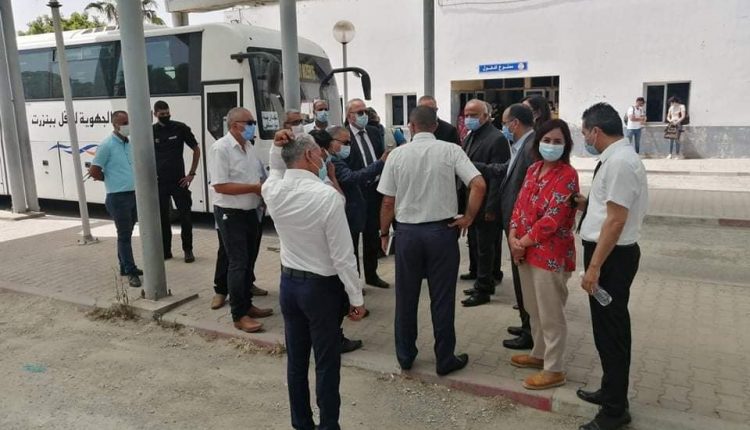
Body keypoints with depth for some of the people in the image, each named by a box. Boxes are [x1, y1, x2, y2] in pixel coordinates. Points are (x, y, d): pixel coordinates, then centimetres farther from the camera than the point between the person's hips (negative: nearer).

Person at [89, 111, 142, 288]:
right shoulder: (107, 145, -11)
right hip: (118, 197, -7)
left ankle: (124, 266, 27)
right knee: (124, 235, -2)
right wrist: (111, 180, 1)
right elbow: (94, 171, -10)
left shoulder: (129, 144, 11)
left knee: (126, 234, 16)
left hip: (134, 194, 7)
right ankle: (131, 272, 1)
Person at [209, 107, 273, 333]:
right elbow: (220, 186, -22)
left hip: (250, 212, 8)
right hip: (231, 214, -8)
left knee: (249, 261, 15)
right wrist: (255, 188, -20)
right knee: (238, 263, -4)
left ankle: (247, 304, 28)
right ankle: (239, 315, 6)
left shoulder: (249, 147, 9)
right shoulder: (221, 148, -16)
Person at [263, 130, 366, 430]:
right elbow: (343, 256, -19)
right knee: (327, 364, 8)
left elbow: (276, 171, 22)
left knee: (296, 360, 17)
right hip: (322, 288, -6)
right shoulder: (327, 195, -23)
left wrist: (276, 147, 2)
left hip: (289, 283, 6)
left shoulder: (272, 191, -6)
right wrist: (356, 298, -10)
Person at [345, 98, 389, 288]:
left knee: (372, 236, 17)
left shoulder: (374, 132, 9)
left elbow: (382, 157, 14)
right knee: (352, 237, 7)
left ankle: (371, 275, 32)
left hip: (375, 190, 6)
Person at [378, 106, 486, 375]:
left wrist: (384, 233, 12)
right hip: (442, 230, -1)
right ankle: (445, 359, 20)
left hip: (407, 231, 1)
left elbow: (388, 202, -1)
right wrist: (468, 218, -3)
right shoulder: (450, 150, -5)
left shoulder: (397, 155, -2)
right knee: (442, 299, 9)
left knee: (406, 298, 14)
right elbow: (479, 185, -15)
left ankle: (405, 356, 27)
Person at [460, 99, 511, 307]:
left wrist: (491, 208, -20)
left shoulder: (497, 139, -15)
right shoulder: (470, 137, 11)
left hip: (486, 206, -8)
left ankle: (483, 290, 14)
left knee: (485, 248, 3)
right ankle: (485, 281, 30)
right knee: (475, 245, 16)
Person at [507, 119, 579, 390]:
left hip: (551, 254, -8)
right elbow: (520, 205, 9)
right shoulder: (533, 170, 9)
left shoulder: (567, 175, -14)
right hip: (526, 251, 8)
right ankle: (540, 354, 38)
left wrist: (523, 242, -13)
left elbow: (552, 219, -20)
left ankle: (554, 370, 17)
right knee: (534, 309, 20)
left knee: (551, 314, 3)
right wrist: (513, 237, -6)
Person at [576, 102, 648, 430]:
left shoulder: (619, 162, -20)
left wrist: (594, 267, -22)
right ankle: (611, 392, 38)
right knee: (609, 328, 21)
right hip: (609, 254, 10)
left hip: (612, 257, -10)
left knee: (610, 330, 2)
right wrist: (581, 203, 17)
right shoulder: (616, 158, 12)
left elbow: (616, 220, -24)